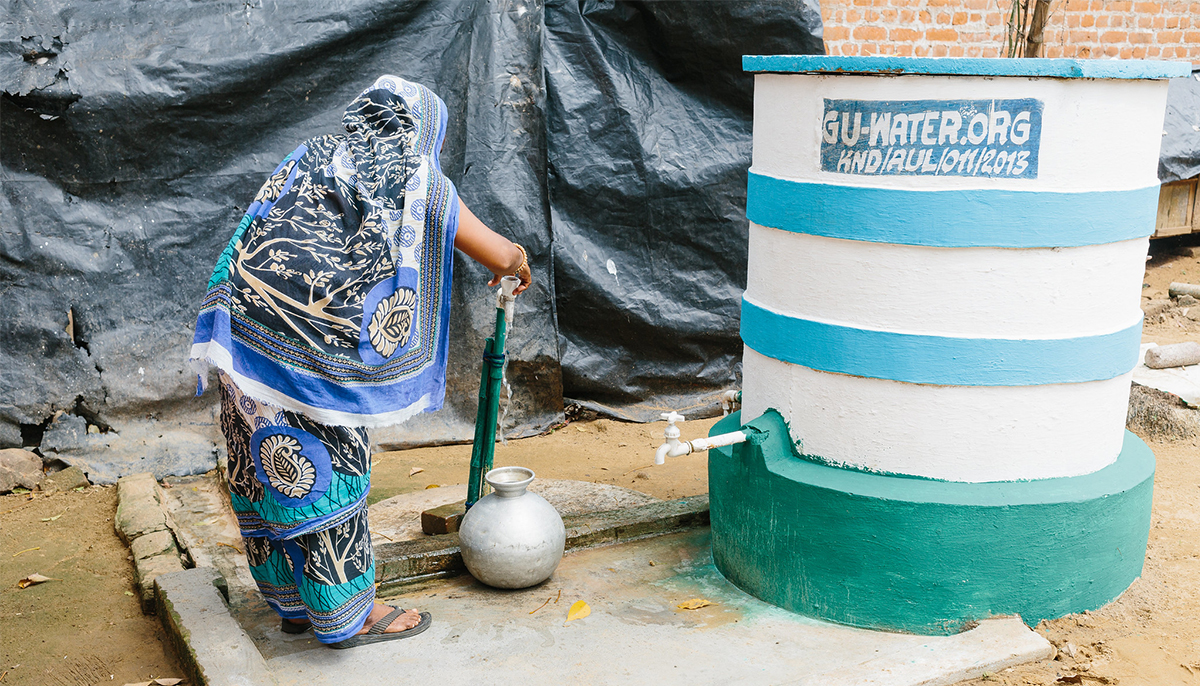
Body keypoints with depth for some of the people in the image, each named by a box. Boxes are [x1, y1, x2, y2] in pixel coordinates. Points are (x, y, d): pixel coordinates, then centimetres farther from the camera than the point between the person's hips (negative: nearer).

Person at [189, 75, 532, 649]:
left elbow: (256, 229, 22)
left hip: (245, 323, 6)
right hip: (316, 346, -6)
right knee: (326, 468, 5)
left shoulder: (313, 156, 21)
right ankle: (347, 615, 19)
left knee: (266, 463, 15)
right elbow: (502, 257, 11)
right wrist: (519, 266, 31)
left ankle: (292, 601, 32)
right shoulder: (421, 183, 6)